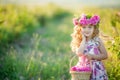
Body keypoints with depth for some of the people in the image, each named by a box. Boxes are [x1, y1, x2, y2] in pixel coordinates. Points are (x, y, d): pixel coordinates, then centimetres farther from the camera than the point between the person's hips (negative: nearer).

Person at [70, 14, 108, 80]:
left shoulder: (97, 40, -2)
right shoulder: (79, 42, 1)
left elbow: (105, 55, 0)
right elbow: (79, 53, -18)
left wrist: (92, 56, -14)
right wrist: (84, 39, -10)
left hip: (96, 69, -1)